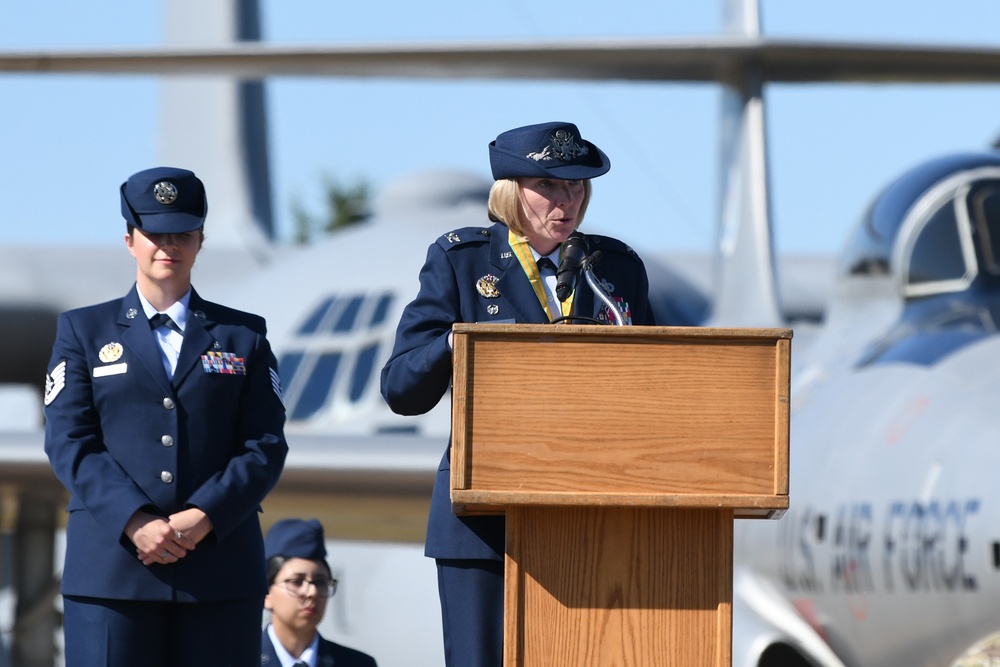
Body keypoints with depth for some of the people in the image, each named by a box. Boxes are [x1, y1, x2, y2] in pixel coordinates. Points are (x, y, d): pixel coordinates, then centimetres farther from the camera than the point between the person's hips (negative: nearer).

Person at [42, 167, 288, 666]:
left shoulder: (243, 336, 15)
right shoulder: (83, 331, 14)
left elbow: (266, 447, 4)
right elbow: (69, 443, 2)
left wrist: (202, 518, -13)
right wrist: (136, 522, -14)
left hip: (220, 571, 1)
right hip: (112, 566, -1)